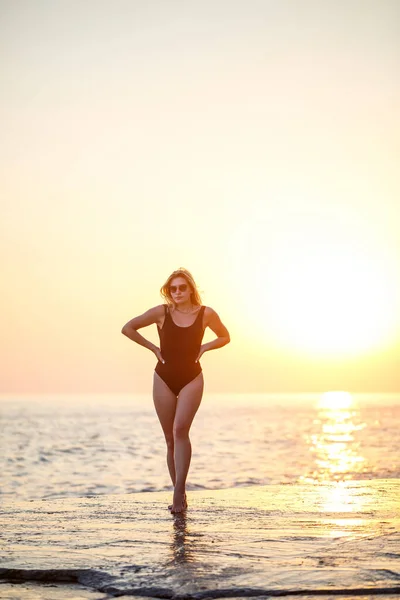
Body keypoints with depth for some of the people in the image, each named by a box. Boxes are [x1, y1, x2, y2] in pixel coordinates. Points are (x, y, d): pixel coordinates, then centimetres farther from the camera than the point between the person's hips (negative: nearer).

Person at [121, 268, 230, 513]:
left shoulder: (206, 314, -3)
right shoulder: (162, 312, -5)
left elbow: (225, 337, 13)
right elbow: (128, 328, 1)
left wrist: (204, 347, -3)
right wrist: (153, 348, -3)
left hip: (192, 378, -1)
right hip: (164, 378, 1)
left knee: (180, 429, -21)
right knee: (171, 438, 5)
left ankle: (179, 491, -22)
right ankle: (180, 495, 17)